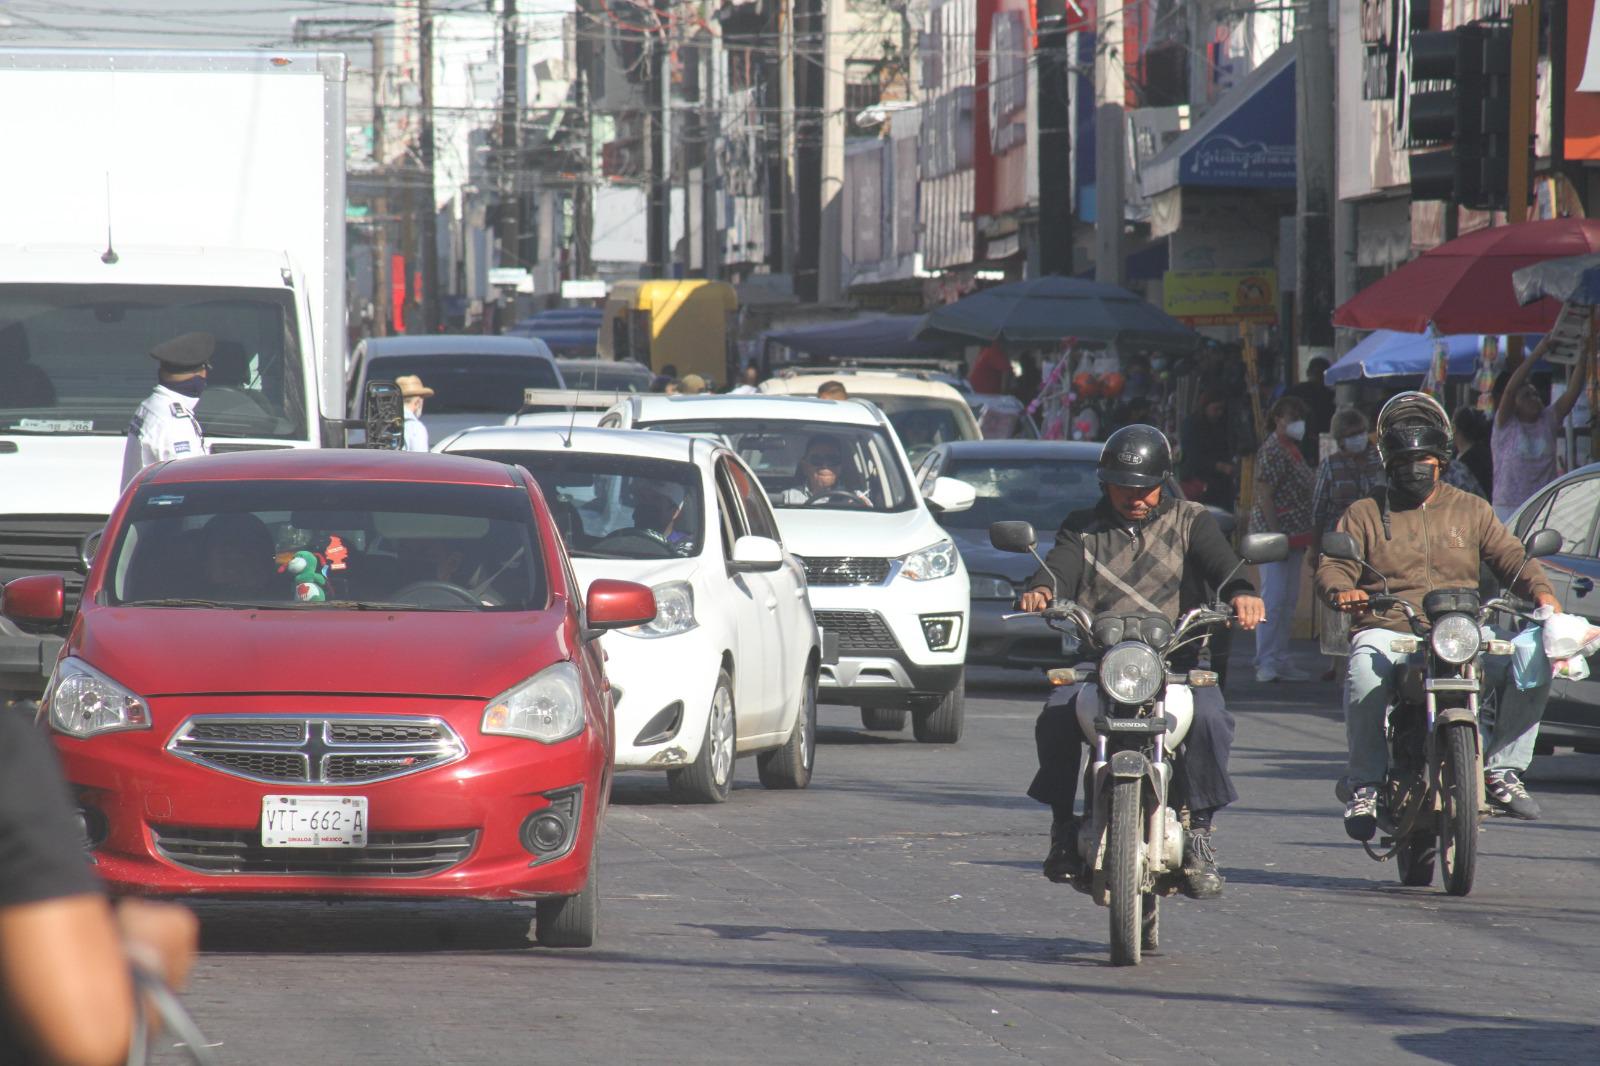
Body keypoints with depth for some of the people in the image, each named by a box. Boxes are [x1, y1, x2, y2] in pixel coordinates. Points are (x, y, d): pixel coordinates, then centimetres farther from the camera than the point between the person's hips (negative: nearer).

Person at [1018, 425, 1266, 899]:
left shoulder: (1189, 521, 15)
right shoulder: (1084, 528, 19)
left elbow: (1220, 562, -4)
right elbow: (1060, 565, -1)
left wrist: (1241, 593, -28)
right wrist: (1041, 589, -27)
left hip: (1177, 660, -1)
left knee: (1210, 718, -32)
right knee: (1056, 717, -29)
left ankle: (1199, 829, -18)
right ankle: (1063, 824, -10)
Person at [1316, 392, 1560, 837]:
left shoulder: (1471, 510, 20)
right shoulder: (1365, 514, 15)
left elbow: (1511, 558, 10)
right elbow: (1332, 567, 3)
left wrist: (1541, 592, -12)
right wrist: (1341, 590, -22)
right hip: (1387, 630, -2)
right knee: (1366, 671, -38)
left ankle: (1502, 769, -10)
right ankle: (1364, 784, -23)